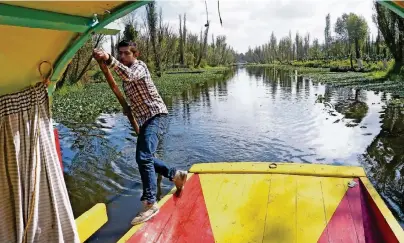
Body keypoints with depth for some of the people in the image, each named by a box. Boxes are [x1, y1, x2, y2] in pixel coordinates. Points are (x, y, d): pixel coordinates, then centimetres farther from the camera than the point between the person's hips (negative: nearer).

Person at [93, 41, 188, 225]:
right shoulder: (127, 71, 18)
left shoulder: (139, 66, -10)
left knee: (144, 158, -24)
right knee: (143, 158, 16)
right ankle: (175, 175, 30)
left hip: (156, 116, -10)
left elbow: (129, 75, -35)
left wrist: (108, 59, -49)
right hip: (145, 119, 10)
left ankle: (150, 204, -19)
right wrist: (128, 108, 10)